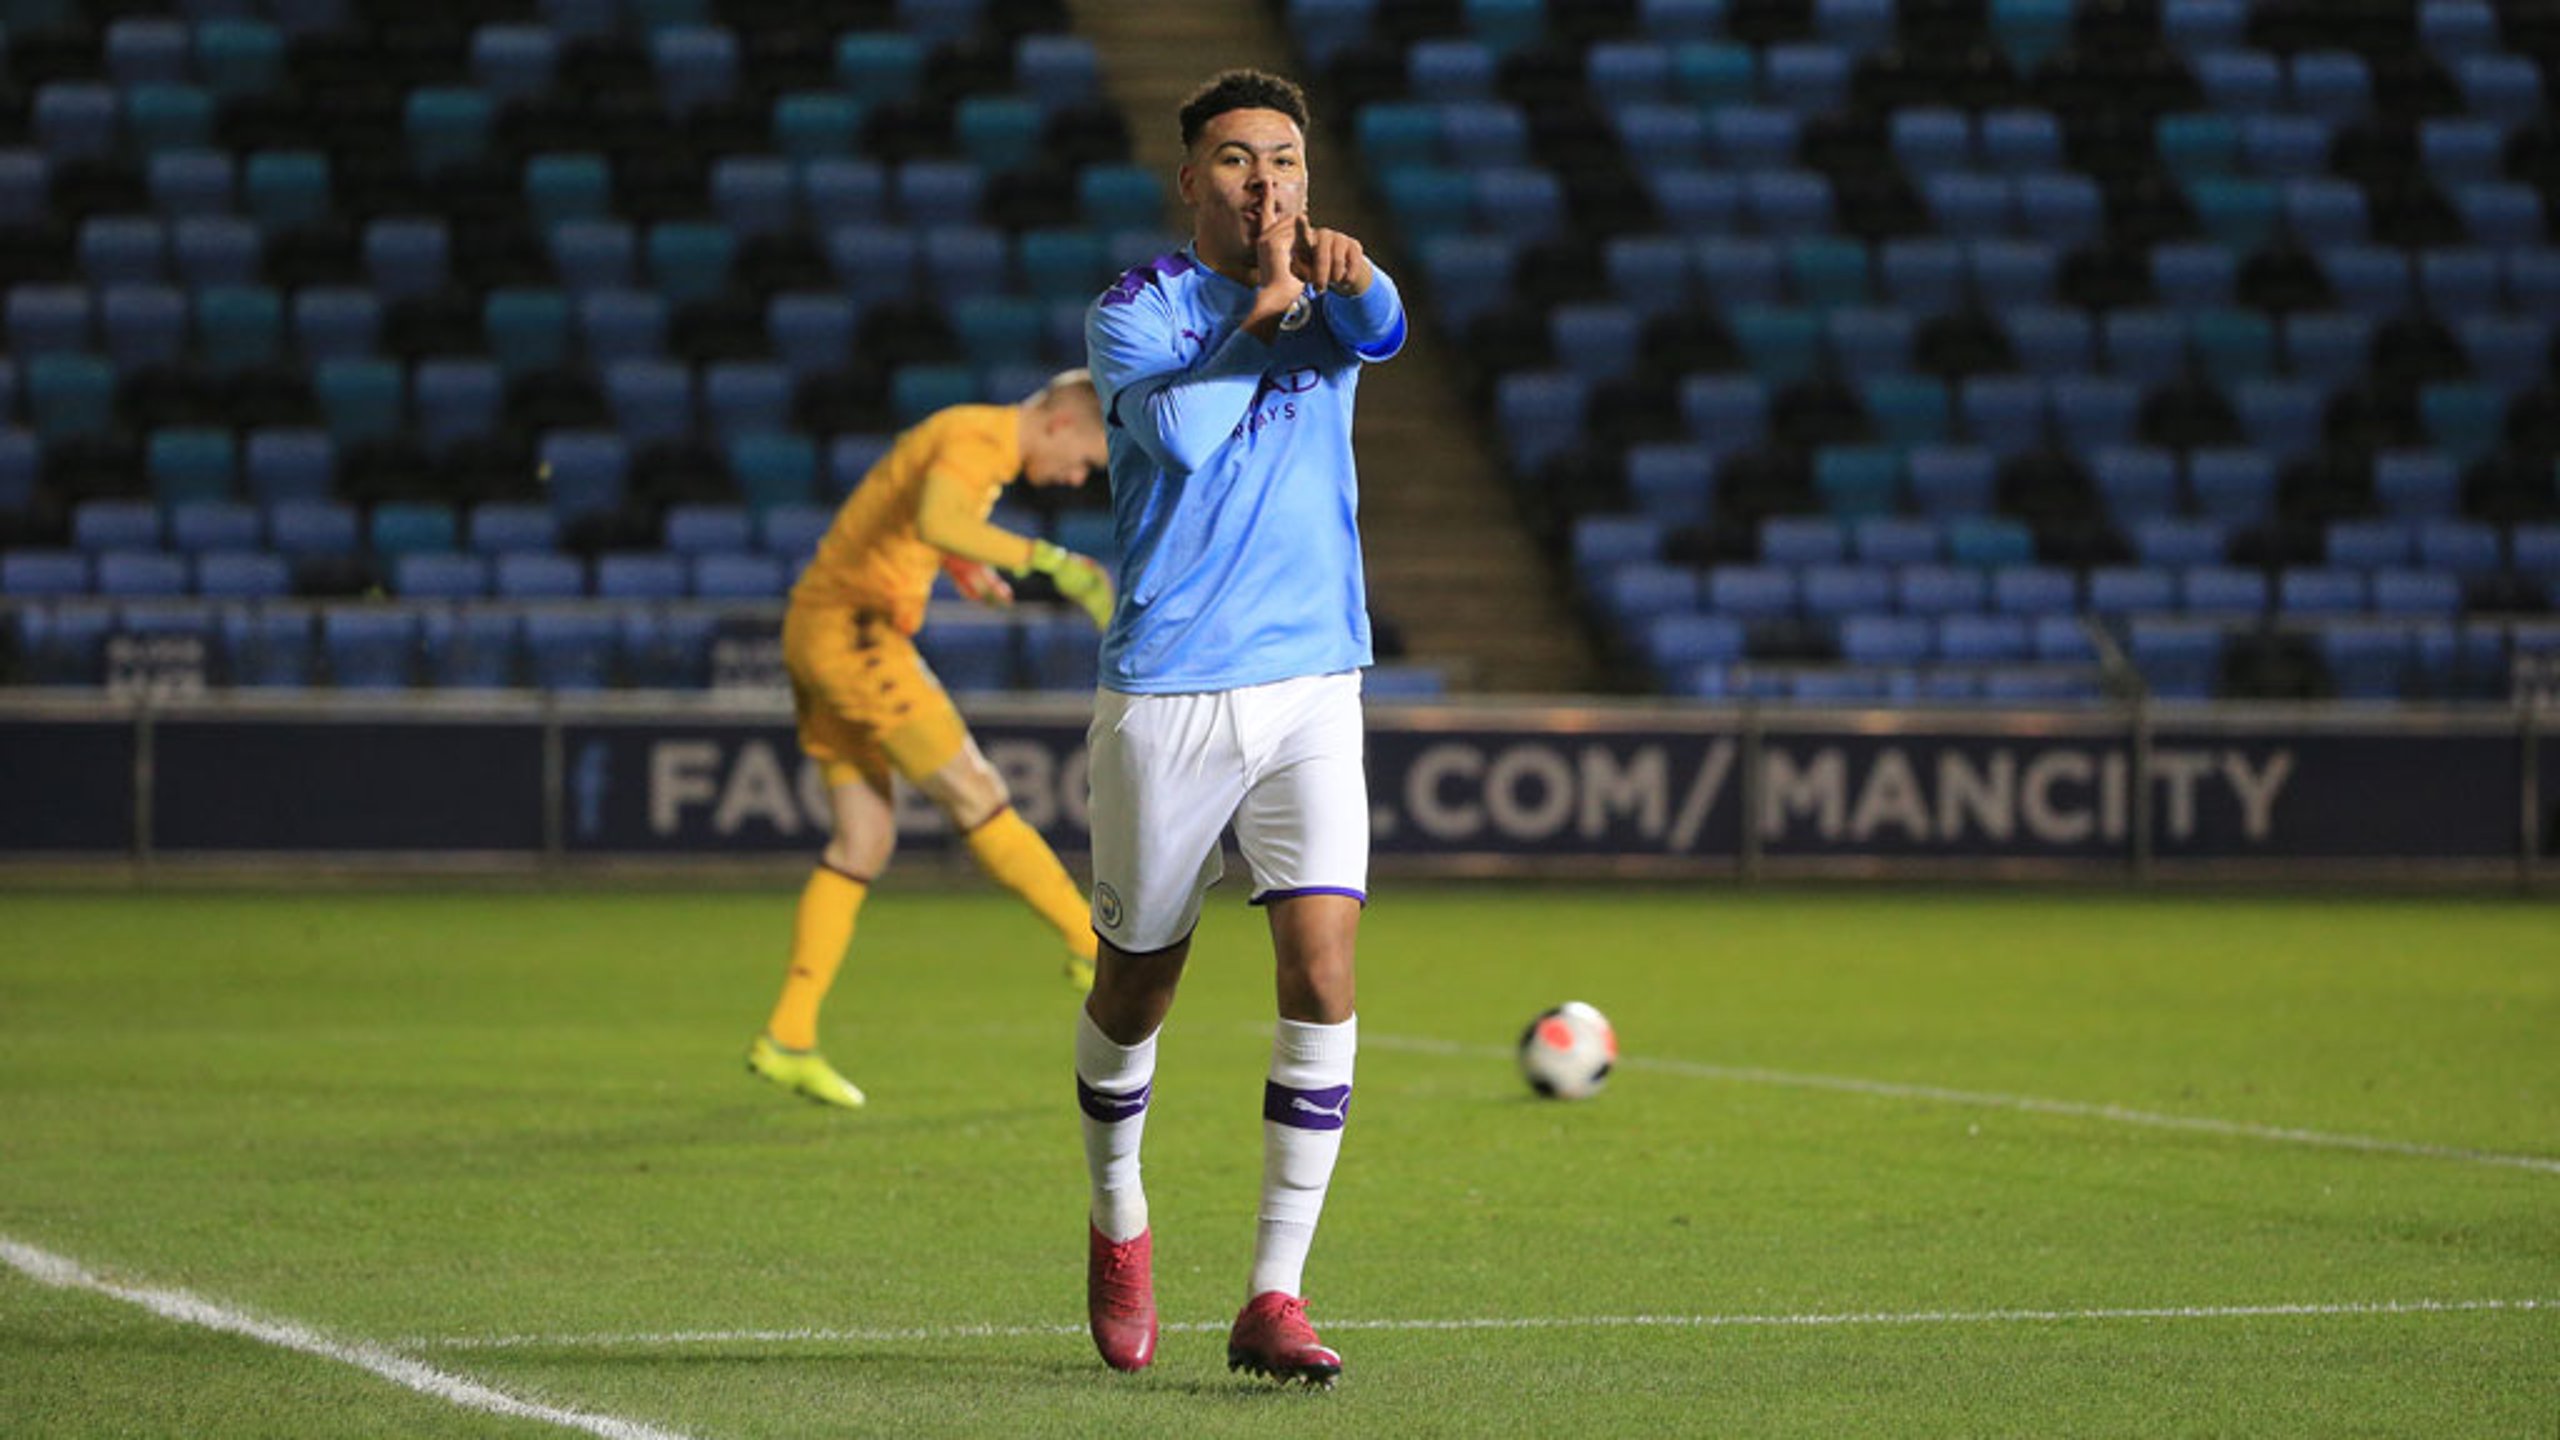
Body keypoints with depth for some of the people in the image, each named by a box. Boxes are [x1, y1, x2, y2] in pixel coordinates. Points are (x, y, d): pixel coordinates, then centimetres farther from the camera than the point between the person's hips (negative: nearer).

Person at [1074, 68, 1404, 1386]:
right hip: (1164, 696, -2)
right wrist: (1263, 304, -16)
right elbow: (1182, 430, -21)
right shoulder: (1134, 313, -1)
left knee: (1323, 970, -14)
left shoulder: (1322, 302, 7)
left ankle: (1274, 1298, -11)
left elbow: (1379, 333, -18)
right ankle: (1118, 1222, 38)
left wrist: (1350, 279, -39)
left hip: (1310, 687, 2)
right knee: (1136, 986, 10)